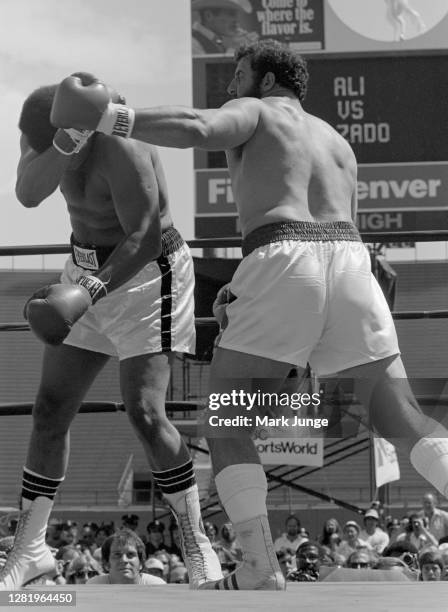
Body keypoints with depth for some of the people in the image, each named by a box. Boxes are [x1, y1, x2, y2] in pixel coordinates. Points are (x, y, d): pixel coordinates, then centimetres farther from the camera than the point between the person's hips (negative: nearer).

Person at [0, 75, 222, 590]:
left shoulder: (120, 150, -30)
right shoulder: (48, 113, -8)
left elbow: (143, 238, -29)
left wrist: (90, 294, -42)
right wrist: (65, 143, -38)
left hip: (146, 275, -7)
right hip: (93, 269, 7)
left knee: (144, 412, -17)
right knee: (51, 407, 5)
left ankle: (196, 546, -4)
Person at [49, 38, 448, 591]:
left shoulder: (252, 112, 17)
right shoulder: (338, 143, 34)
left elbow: (197, 128, -7)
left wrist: (107, 117, -10)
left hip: (282, 266, -5)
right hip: (350, 264, 5)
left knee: (224, 424, 7)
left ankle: (260, 573, -6)